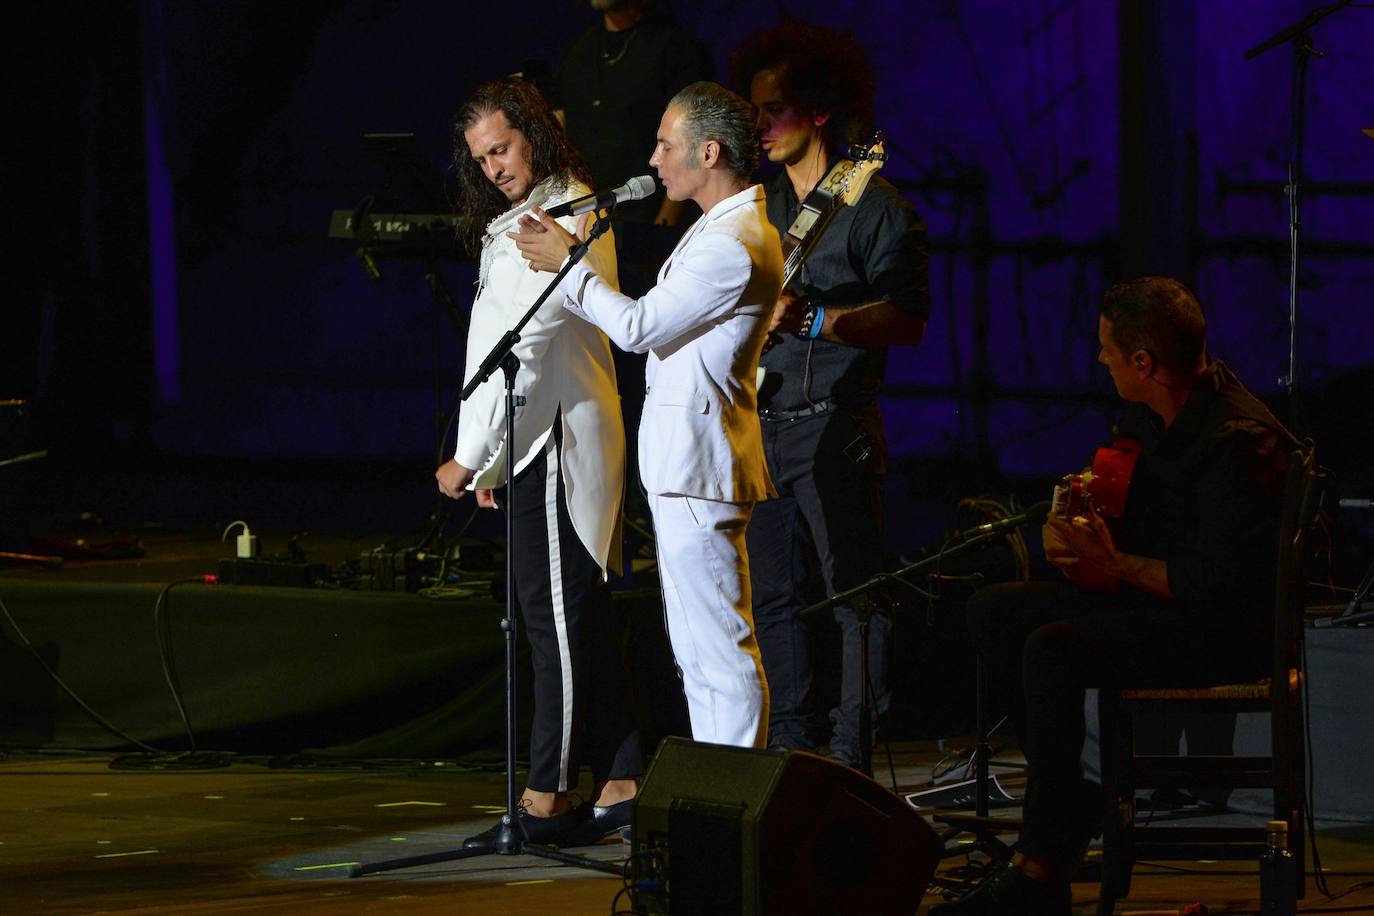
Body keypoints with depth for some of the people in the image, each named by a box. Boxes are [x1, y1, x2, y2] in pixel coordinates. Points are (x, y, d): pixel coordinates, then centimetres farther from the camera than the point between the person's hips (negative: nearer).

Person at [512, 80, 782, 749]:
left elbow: (638, 327, -17)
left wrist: (568, 262, -5)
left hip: (696, 467, -11)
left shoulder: (737, 247, -19)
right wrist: (570, 266, 17)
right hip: (685, 462, 11)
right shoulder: (724, 228, 16)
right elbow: (654, 323, 21)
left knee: (718, 651, -9)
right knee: (698, 650, 14)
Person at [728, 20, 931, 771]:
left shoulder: (874, 206, -5)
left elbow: (907, 319, -13)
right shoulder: (761, 203, 17)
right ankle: (785, 752, 15)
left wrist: (811, 319, -23)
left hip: (834, 426, -7)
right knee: (767, 594, 8)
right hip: (757, 422, 7)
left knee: (856, 593, -7)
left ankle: (852, 757, -5)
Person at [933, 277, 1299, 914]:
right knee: (994, 612, 2)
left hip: (1227, 628, -10)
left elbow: (1219, 583, -27)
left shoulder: (1237, 442, -24)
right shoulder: (1149, 415, 5)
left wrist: (1116, 563, -24)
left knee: (1053, 649, -28)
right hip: (1152, 597, 10)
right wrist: (1064, 524, 1)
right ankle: (1076, 791, -3)